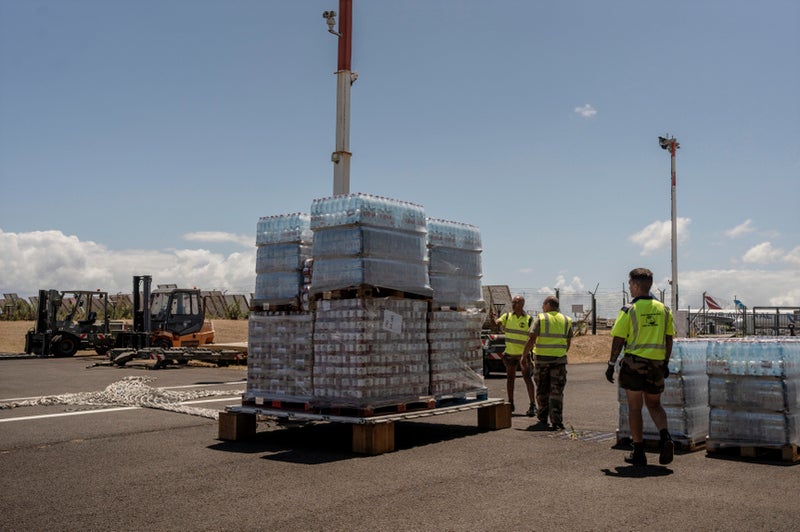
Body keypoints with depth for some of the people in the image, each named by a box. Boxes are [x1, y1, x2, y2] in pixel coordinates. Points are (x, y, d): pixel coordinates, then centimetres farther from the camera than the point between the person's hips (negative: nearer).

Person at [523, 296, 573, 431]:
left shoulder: (540, 318, -4)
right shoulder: (566, 320, 7)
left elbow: (531, 339, -11)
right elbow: (568, 342, 12)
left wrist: (523, 356, -5)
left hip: (541, 359, -1)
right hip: (559, 359, 1)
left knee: (542, 390, 12)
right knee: (556, 391, 2)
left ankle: (543, 420, 18)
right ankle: (557, 422, -6)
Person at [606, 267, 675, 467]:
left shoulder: (628, 310, -10)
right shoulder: (663, 309, 4)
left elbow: (618, 340, -9)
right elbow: (669, 339, 9)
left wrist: (611, 364, 0)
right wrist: (666, 363, 18)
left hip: (634, 363, -4)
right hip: (656, 364, 4)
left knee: (635, 408, 6)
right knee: (654, 405, 19)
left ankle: (639, 452, 9)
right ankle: (665, 437, -5)